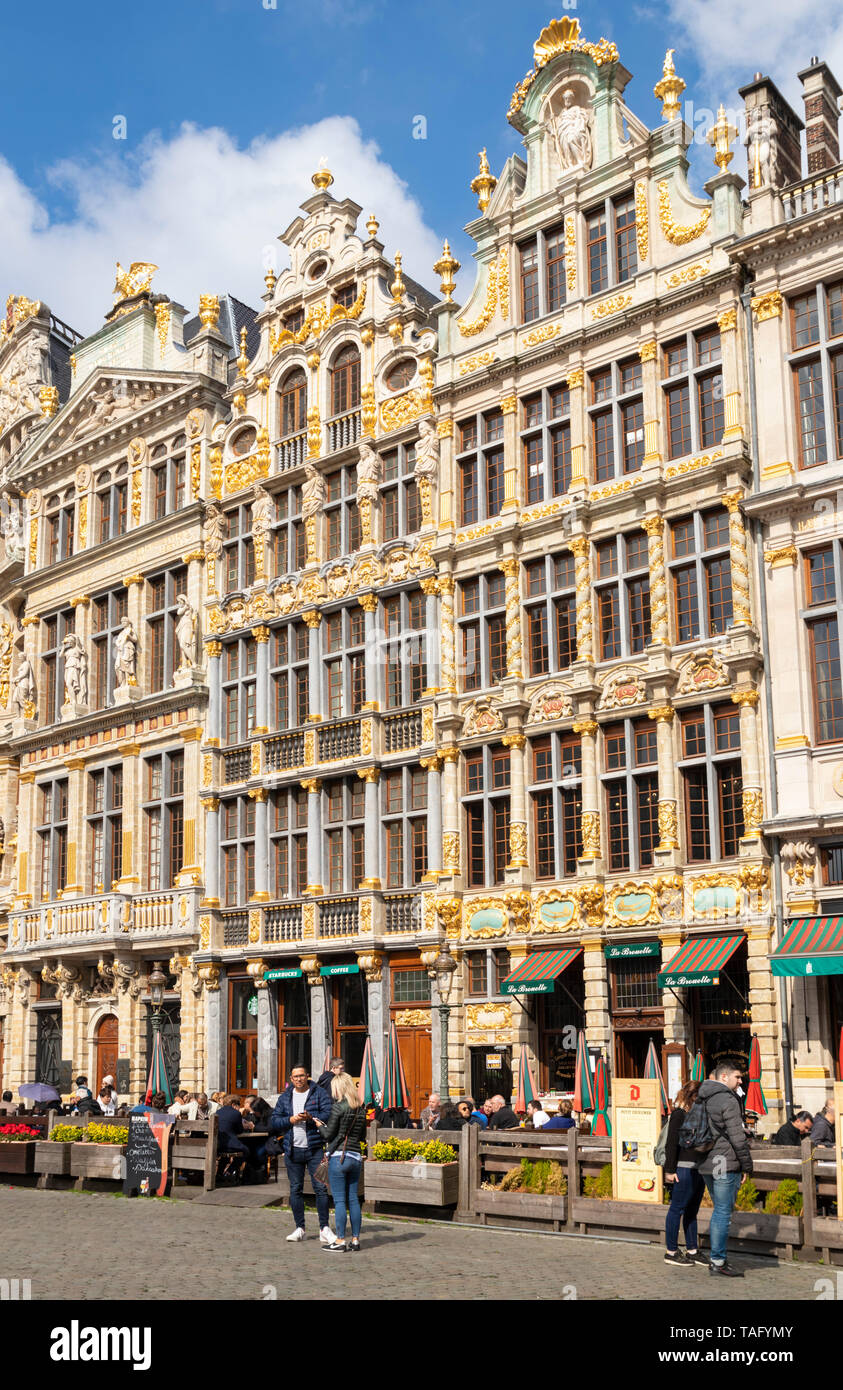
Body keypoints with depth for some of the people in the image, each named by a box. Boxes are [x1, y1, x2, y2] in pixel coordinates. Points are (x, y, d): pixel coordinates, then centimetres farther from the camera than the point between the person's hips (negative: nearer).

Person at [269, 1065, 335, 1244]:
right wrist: (290, 1120, -9)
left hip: (315, 1149, -3)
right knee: (295, 1189, 8)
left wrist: (311, 1118, -24)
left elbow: (329, 1115, -9)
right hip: (293, 1149, 3)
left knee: (320, 1187, -5)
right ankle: (299, 1228, 18)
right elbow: (274, 1121, 7)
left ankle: (324, 1228, 2)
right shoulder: (284, 1097, 11)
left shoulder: (319, 1094, 1)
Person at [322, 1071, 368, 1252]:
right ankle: (355, 1239, 13)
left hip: (338, 1156, -6)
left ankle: (340, 1241, 1)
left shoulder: (338, 1106, -10)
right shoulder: (361, 1110, 9)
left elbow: (328, 1134, -9)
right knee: (353, 1199, 10)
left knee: (339, 1200, -1)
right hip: (356, 1157, 6)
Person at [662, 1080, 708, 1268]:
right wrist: (670, 1170, -17)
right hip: (683, 1169, -9)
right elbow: (671, 1144, -14)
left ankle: (692, 1251, 22)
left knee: (692, 1211, 14)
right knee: (677, 1209, -1)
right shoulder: (679, 1114, -11)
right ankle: (671, 1252, 6)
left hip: (698, 1168, 9)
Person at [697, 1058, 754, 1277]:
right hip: (726, 1165, -9)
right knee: (723, 1212, -3)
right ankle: (718, 1261, 0)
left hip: (706, 1164, 9)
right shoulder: (728, 1100, -14)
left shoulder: (702, 1099, 13)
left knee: (719, 1210, 18)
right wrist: (747, 1166, -7)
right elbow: (737, 1137, -15)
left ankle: (716, 1257, 22)